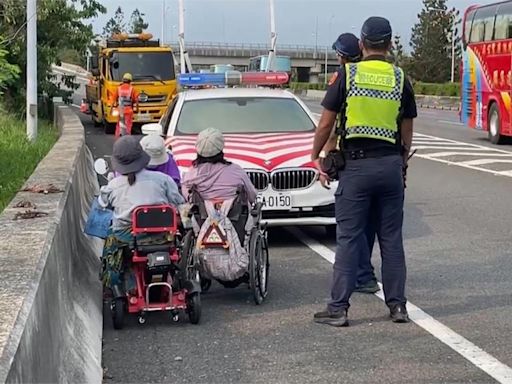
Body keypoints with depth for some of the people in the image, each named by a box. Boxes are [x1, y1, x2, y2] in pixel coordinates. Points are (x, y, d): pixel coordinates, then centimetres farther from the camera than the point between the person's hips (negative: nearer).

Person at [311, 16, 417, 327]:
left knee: (349, 238, 1)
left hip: (356, 164, -2)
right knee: (391, 238, 10)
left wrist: (315, 156, 12)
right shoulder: (400, 79, 2)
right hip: (391, 164, 2)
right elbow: (407, 132, 9)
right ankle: (398, 305, 13)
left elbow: (326, 124, -2)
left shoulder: (347, 74, -4)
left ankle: (339, 308, 1)